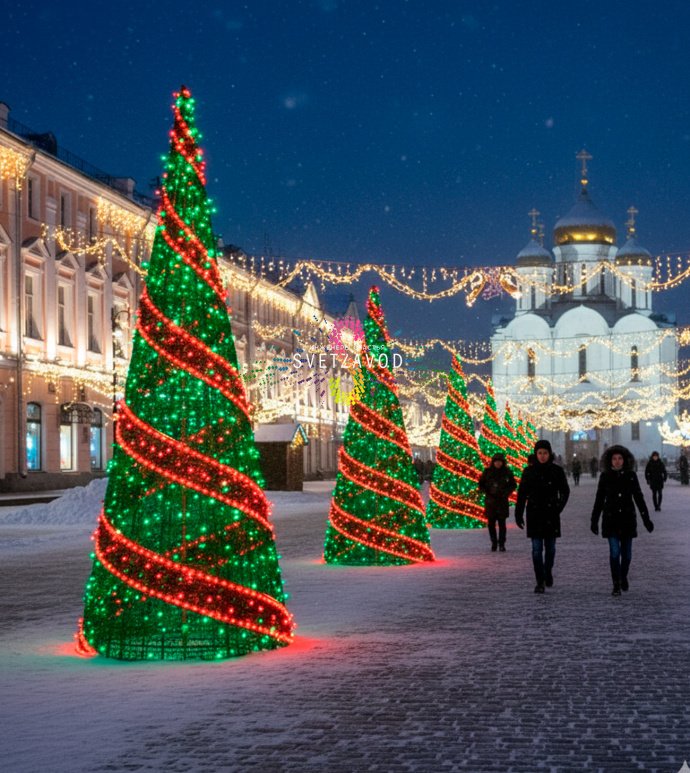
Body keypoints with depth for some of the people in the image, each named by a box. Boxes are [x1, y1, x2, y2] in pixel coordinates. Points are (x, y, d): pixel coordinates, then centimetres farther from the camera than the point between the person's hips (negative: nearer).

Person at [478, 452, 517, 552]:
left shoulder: (507, 472, 0)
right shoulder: (487, 471, 1)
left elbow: (513, 485, 8)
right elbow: (481, 484, 8)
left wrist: (506, 493, -8)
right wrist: (487, 492, -8)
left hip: (502, 501, -1)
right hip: (490, 501, 1)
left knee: (502, 523, -5)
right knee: (491, 523, 4)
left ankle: (502, 544, 0)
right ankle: (494, 543, 17)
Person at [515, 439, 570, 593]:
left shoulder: (557, 471, -1)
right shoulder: (529, 471, 0)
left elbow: (565, 491, 3)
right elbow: (522, 494, 3)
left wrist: (559, 508, -12)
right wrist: (518, 514, 0)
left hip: (551, 514, 0)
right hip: (534, 514, 0)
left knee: (550, 547, 8)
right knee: (537, 548, -5)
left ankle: (548, 571, 35)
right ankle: (540, 582, -2)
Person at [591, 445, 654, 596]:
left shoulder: (631, 476, 0)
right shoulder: (605, 476, -1)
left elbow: (638, 498, 5)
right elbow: (599, 500, 5)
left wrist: (646, 519, 3)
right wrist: (594, 520, 6)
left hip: (627, 518, 1)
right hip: (611, 520, -1)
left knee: (626, 552, 7)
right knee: (614, 552, -10)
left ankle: (623, 577, 33)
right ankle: (616, 585, -4)